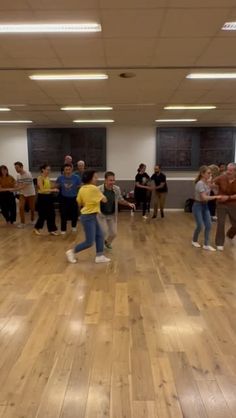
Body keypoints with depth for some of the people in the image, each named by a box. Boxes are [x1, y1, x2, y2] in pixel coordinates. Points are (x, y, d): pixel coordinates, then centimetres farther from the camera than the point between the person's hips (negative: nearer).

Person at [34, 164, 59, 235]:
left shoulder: (48, 177, 9)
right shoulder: (40, 178, -13)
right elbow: (42, 190, -22)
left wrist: (54, 188, 1)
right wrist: (52, 190, -25)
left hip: (49, 197, 7)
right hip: (42, 197, -7)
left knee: (51, 214, 6)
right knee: (43, 215, 2)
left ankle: (52, 230, 15)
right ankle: (36, 228, 24)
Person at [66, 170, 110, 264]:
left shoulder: (82, 189, 6)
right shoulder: (94, 188, -17)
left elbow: (79, 203, 13)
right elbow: (104, 200, -10)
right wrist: (101, 194, 8)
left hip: (91, 216, 9)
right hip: (88, 217, -9)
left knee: (100, 236, 12)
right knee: (89, 242, -2)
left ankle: (99, 256, 17)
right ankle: (71, 252, 11)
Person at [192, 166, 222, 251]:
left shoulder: (207, 182, 3)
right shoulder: (200, 184, -22)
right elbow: (204, 197, -24)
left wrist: (209, 183, 3)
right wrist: (216, 197, -19)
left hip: (205, 206, 8)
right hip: (198, 206, -8)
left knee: (208, 225, 3)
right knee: (200, 226, -2)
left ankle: (206, 245, 11)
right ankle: (194, 241, 25)